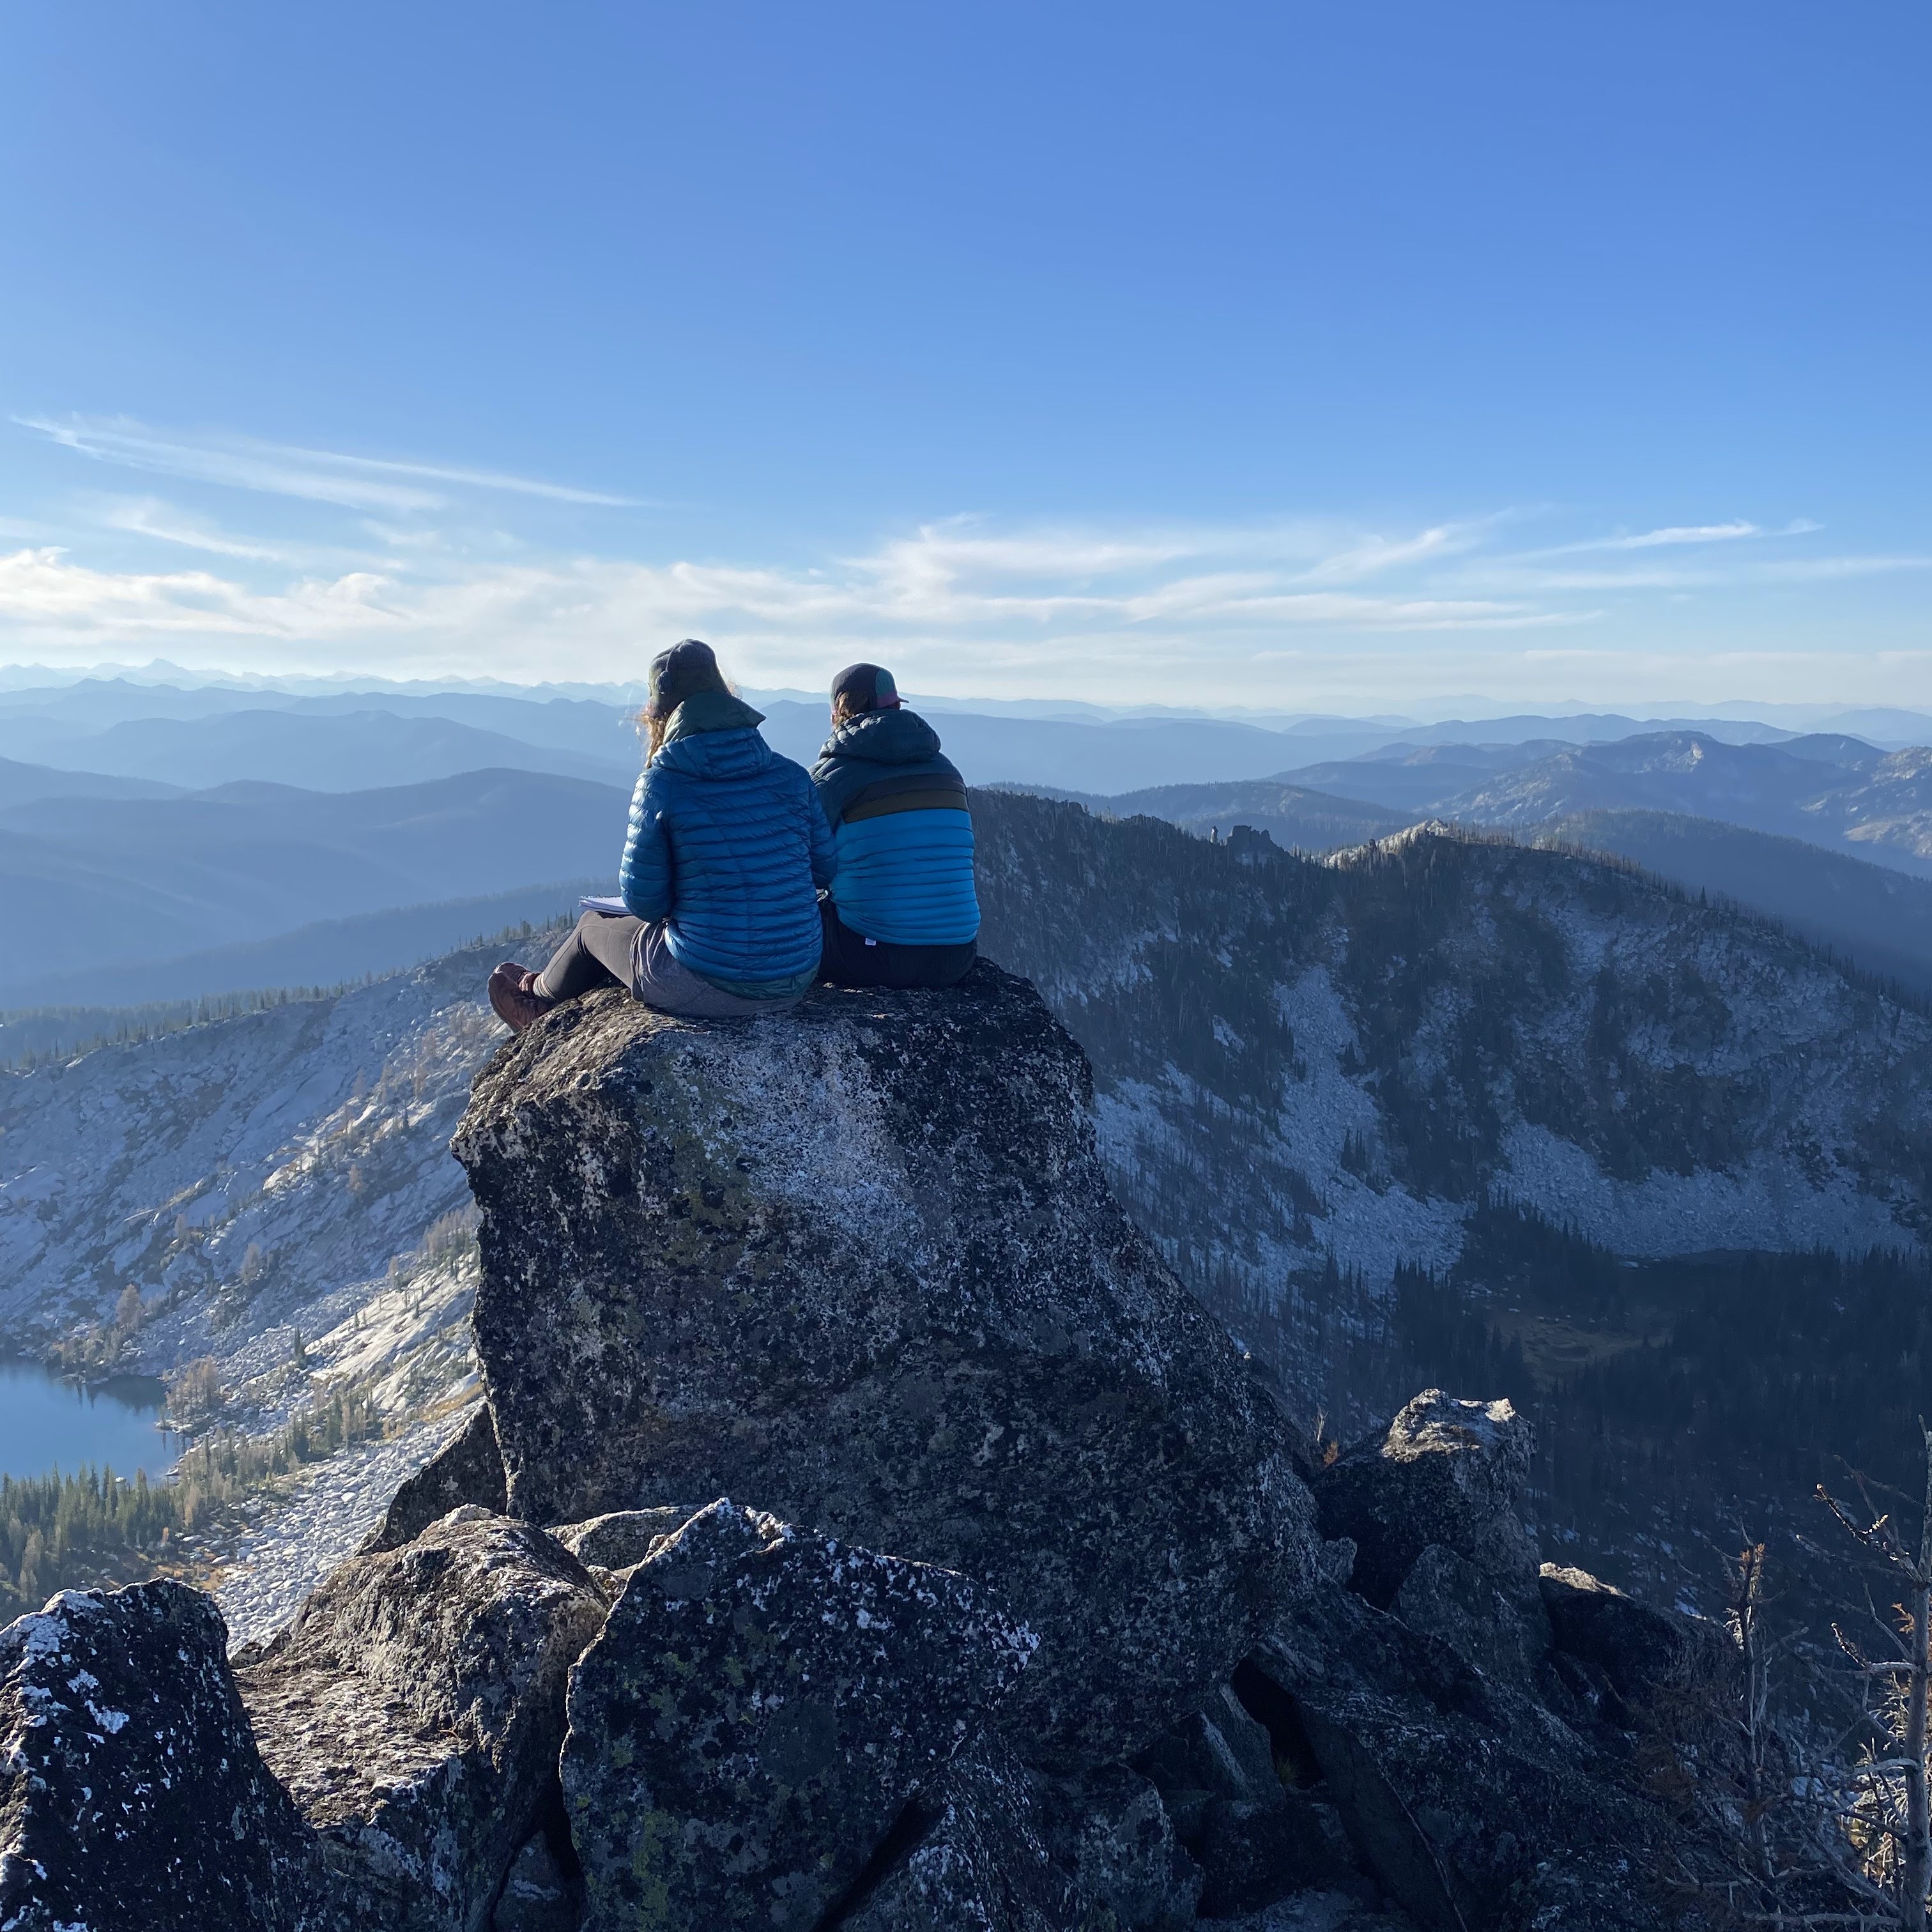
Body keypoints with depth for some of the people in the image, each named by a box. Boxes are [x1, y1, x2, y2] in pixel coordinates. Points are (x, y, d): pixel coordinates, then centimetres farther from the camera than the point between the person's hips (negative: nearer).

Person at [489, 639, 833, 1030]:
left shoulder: (661, 782, -13)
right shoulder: (791, 776, -3)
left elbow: (643, 901, -9)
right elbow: (824, 869, 5)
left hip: (708, 990, -5)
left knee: (594, 924, 27)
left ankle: (541, 998, 58)